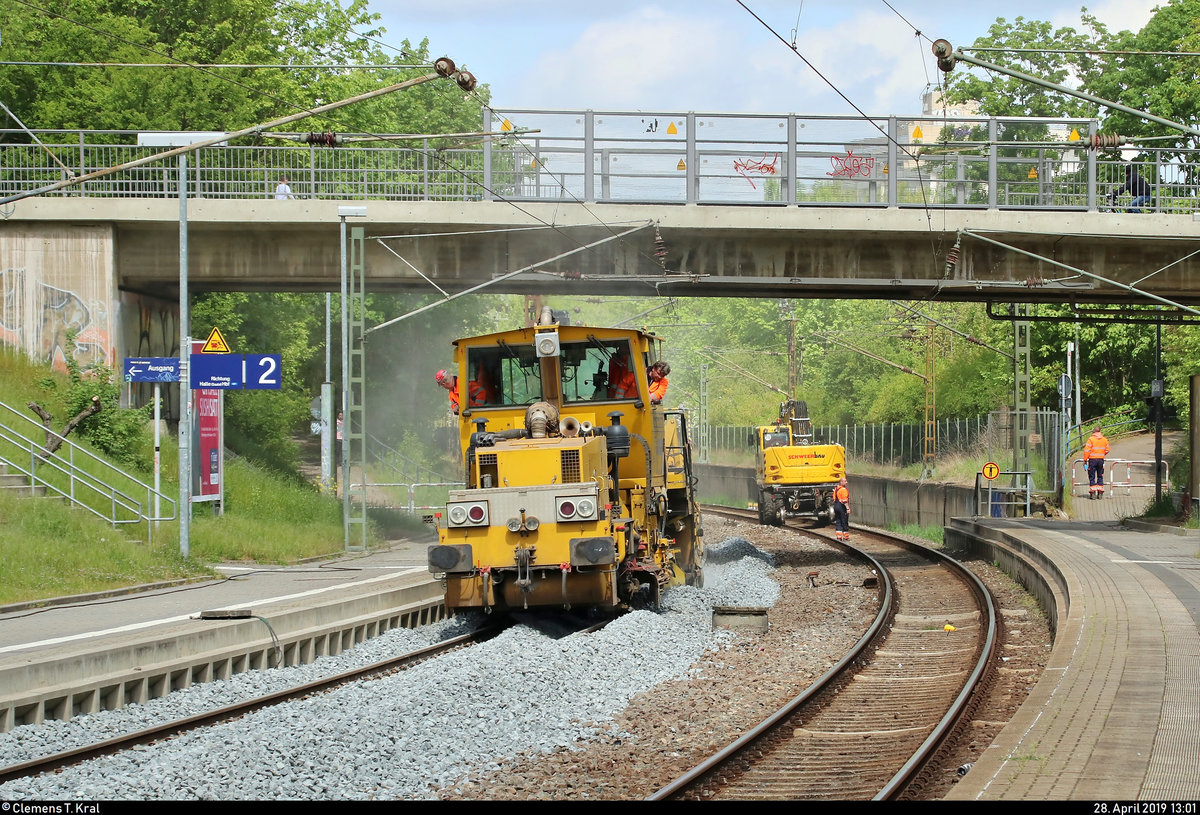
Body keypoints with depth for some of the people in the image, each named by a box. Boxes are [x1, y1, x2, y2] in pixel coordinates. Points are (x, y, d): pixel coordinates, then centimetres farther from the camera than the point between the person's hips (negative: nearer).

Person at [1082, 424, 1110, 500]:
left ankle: (1092, 493, -2)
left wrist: (1085, 460, -6)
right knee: (1100, 476, 12)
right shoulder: (1104, 440, 4)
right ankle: (1100, 493, 10)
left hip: (1092, 459, -4)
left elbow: (1087, 451, -12)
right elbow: (1107, 450, 11)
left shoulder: (1091, 439, -9)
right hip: (1101, 460, 4)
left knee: (1092, 477, 3)